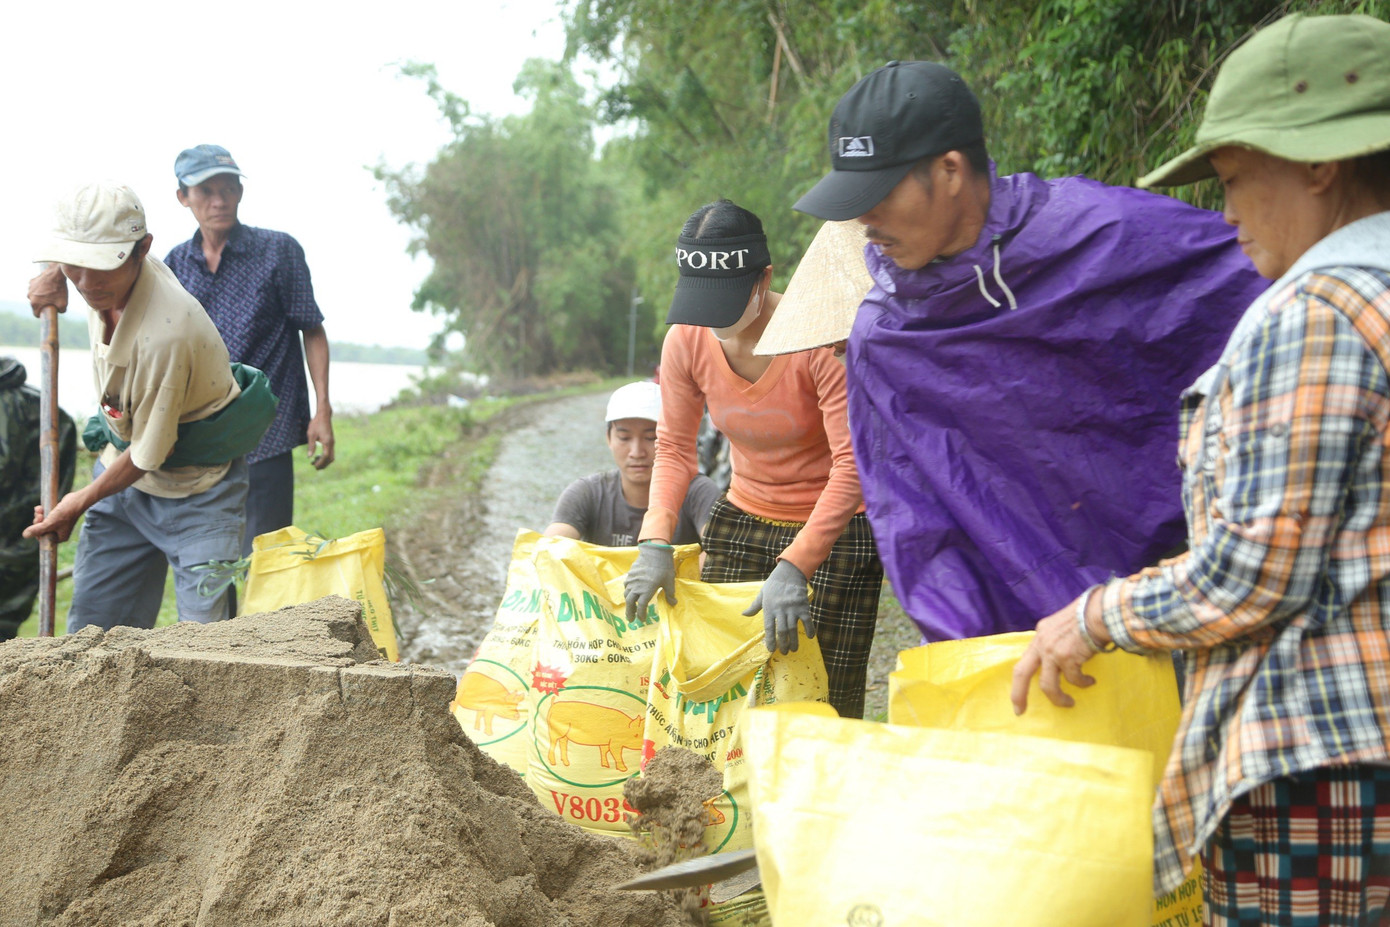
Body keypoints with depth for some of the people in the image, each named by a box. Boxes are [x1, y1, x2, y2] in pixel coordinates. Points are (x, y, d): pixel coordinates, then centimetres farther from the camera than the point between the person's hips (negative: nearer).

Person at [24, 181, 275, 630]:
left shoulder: (166, 332, -35)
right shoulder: (112, 275, -12)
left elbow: (150, 454, -22)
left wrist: (81, 502, -6)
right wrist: (55, 273, -2)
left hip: (197, 489, -8)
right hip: (123, 466, 8)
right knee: (92, 631, 6)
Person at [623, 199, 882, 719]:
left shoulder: (819, 338, -22)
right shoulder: (687, 339, -7)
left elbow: (853, 463, -25)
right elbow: (673, 448, 2)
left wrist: (794, 567, -33)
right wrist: (655, 542, -14)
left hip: (834, 525, -5)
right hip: (743, 520, 5)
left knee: (825, 710, -12)